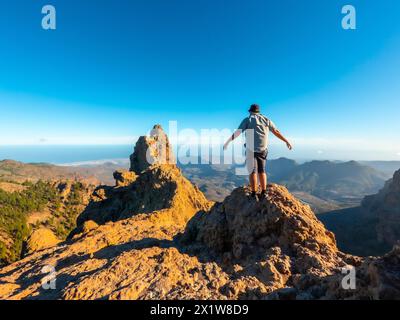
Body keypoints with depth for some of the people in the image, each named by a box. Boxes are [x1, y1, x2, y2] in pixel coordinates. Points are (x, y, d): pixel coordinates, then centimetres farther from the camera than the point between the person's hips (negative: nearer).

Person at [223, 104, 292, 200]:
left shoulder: (247, 120, 2)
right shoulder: (266, 120, 13)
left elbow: (237, 133, -6)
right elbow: (276, 132, 13)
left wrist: (227, 142, 0)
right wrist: (286, 141, 22)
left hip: (251, 149, -4)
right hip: (263, 150, 4)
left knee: (252, 171, 2)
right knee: (261, 171, 14)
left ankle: (254, 194, 1)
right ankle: (264, 193, 10)